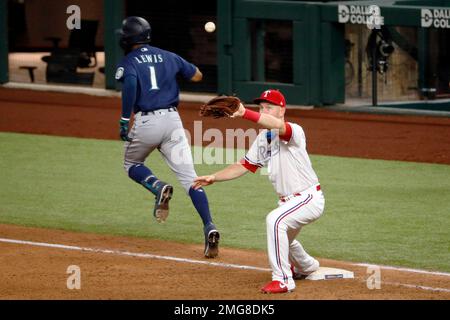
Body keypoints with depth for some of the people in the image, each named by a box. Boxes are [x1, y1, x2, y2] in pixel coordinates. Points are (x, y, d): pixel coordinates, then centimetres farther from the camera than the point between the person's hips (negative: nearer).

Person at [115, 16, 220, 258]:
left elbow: (130, 84, -20)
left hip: (145, 122, -3)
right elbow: (197, 76, 23)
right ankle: (209, 228, -17)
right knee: (189, 177, 0)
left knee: (132, 164, 24)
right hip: (173, 120, 3)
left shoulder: (128, 62, 2)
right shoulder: (168, 57, 15)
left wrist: (124, 121, -18)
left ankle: (159, 187, -7)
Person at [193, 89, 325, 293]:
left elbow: (277, 125, -44)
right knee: (282, 240, 29)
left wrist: (245, 113, -58)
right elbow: (243, 166, 9)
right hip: (288, 200, 10)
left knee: (275, 220, -32)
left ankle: (283, 280, -26)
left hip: (309, 198, -10)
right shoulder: (263, 138, 7)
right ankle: (307, 267, 61)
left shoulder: (294, 132, -20)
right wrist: (213, 178, -4)